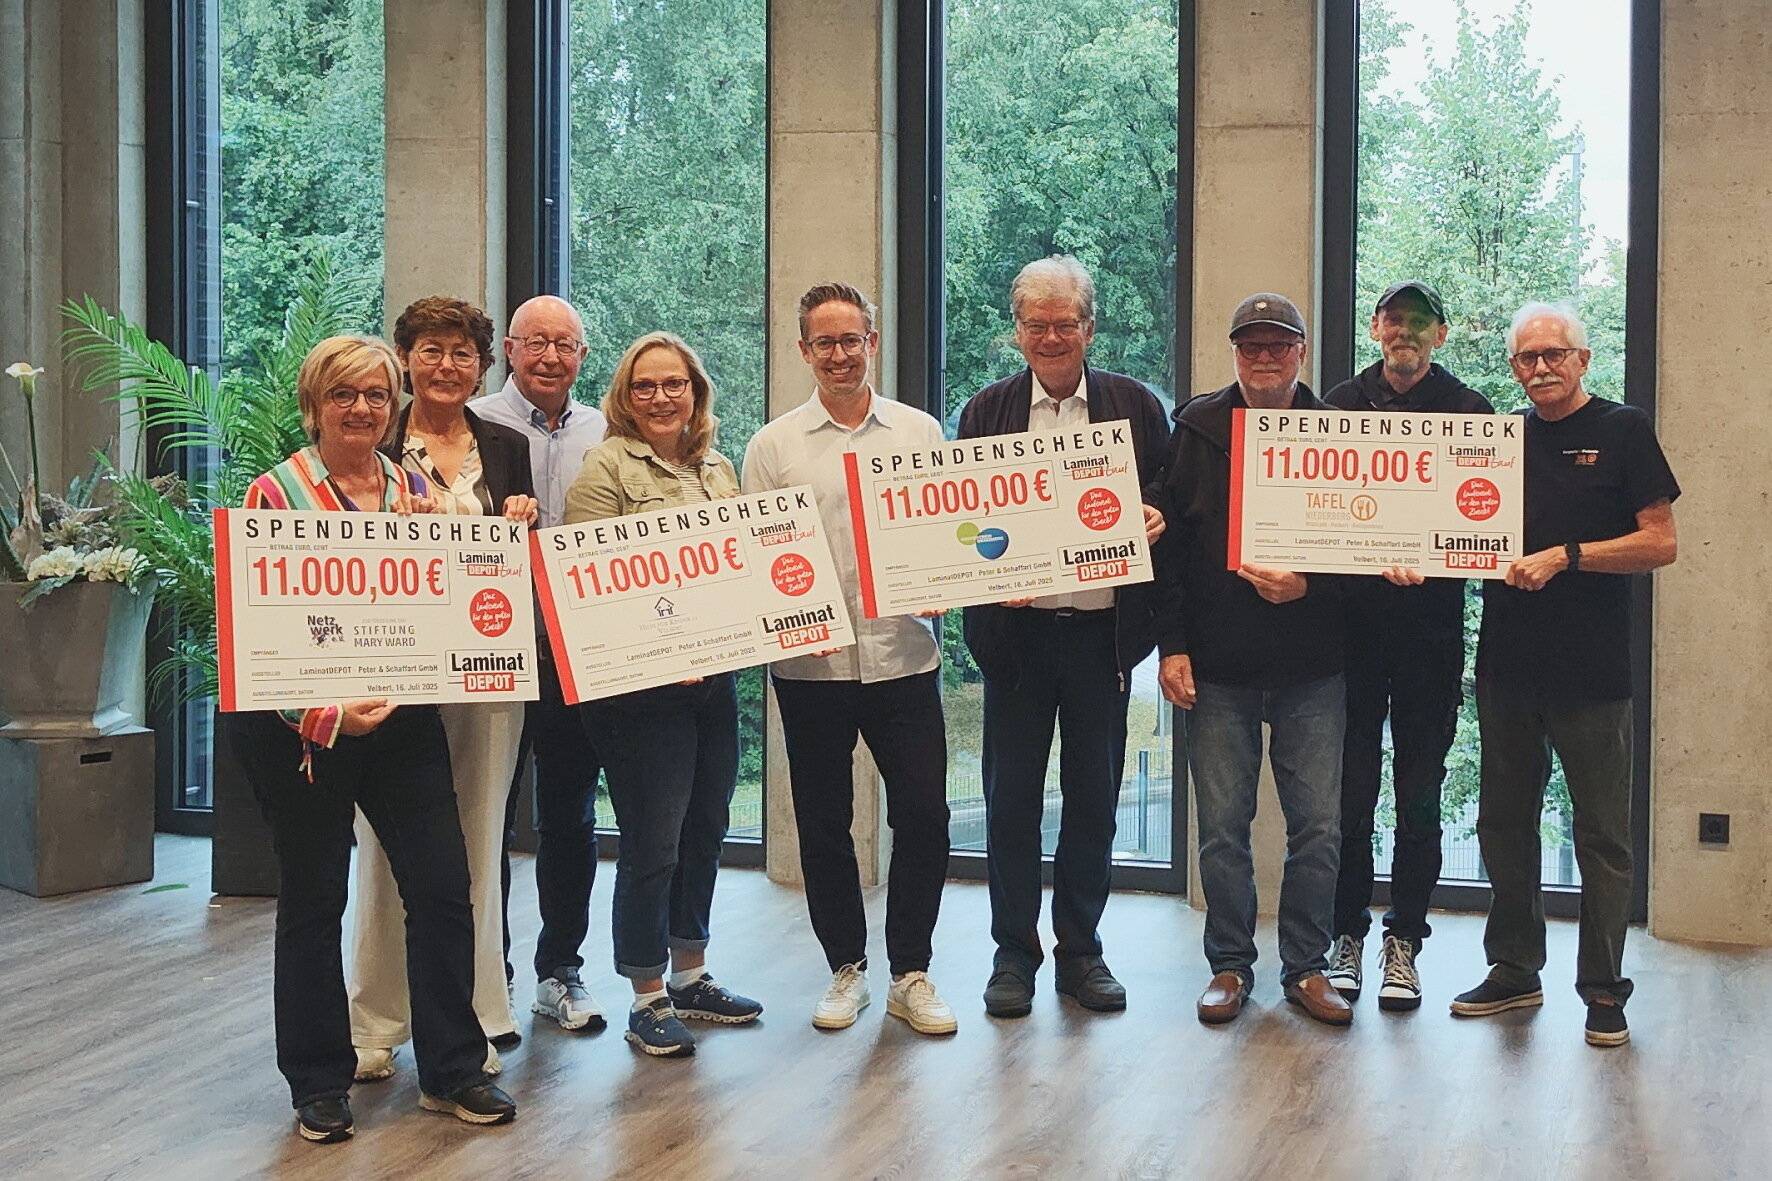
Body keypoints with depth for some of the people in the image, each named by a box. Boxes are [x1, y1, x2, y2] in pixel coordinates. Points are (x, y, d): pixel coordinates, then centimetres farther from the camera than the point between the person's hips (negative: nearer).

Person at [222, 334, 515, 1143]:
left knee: (443, 888, 1)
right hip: (302, 727, -4)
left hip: (404, 719, 4)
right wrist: (324, 714, -23)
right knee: (313, 902, 6)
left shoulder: (415, 491, 8)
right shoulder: (275, 495, -6)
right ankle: (319, 1084, 20)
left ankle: (451, 1070, 16)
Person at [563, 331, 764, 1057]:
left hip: (714, 675, 7)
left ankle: (689, 975, 31)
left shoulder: (719, 469, 14)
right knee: (652, 845, -1)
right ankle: (648, 999, 13)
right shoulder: (606, 468, -6)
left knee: (704, 832, 15)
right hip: (640, 686, -7)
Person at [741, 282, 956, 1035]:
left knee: (923, 814, 0)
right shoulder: (774, 444, 5)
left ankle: (910, 973, 15)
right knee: (823, 823, 8)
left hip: (903, 655, 1)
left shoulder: (920, 433, 9)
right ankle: (846, 968, 24)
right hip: (810, 662, 0)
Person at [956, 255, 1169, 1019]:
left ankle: (1080, 951, 22)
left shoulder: (1135, 404, 5)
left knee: (1094, 799, 9)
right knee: (1011, 798, 5)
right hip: (1015, 628, 0)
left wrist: (1154, 518, -14)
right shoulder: (986, 410, 5)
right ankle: (1013, 954, 18)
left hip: (1102, 628, 0)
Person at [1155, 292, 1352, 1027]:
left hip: (1312, 669, 0)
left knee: (1318, 826, 3)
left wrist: (1310, 586, -15)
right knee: (1222, 824, 5)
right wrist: (1172, 646, -4)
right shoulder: (1196, 431, 4)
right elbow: (1166, 545, 2)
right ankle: (1230, 965, 18)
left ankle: (1307, 967, 17)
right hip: (1217, 668, 0)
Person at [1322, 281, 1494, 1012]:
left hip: (1431, 625, 0)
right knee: (1349, 789, 3)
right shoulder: (1342, 403, 8)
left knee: (1419, 795, 5)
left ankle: (1404, 943, 15)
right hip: (1351, 617, 0)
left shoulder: (1468, 412, 5)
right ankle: (1346, 935, 15)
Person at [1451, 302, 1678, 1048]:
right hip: (1507, 663, 5)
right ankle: (1514, 970, 24)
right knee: (1504, 823, 12)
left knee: (1602, 834, 2)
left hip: (1592, 671, -5)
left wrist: (1564, 555, -15)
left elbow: (1660, 544, -6)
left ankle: (1603, 989, 12)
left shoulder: (1623, 432, -1)